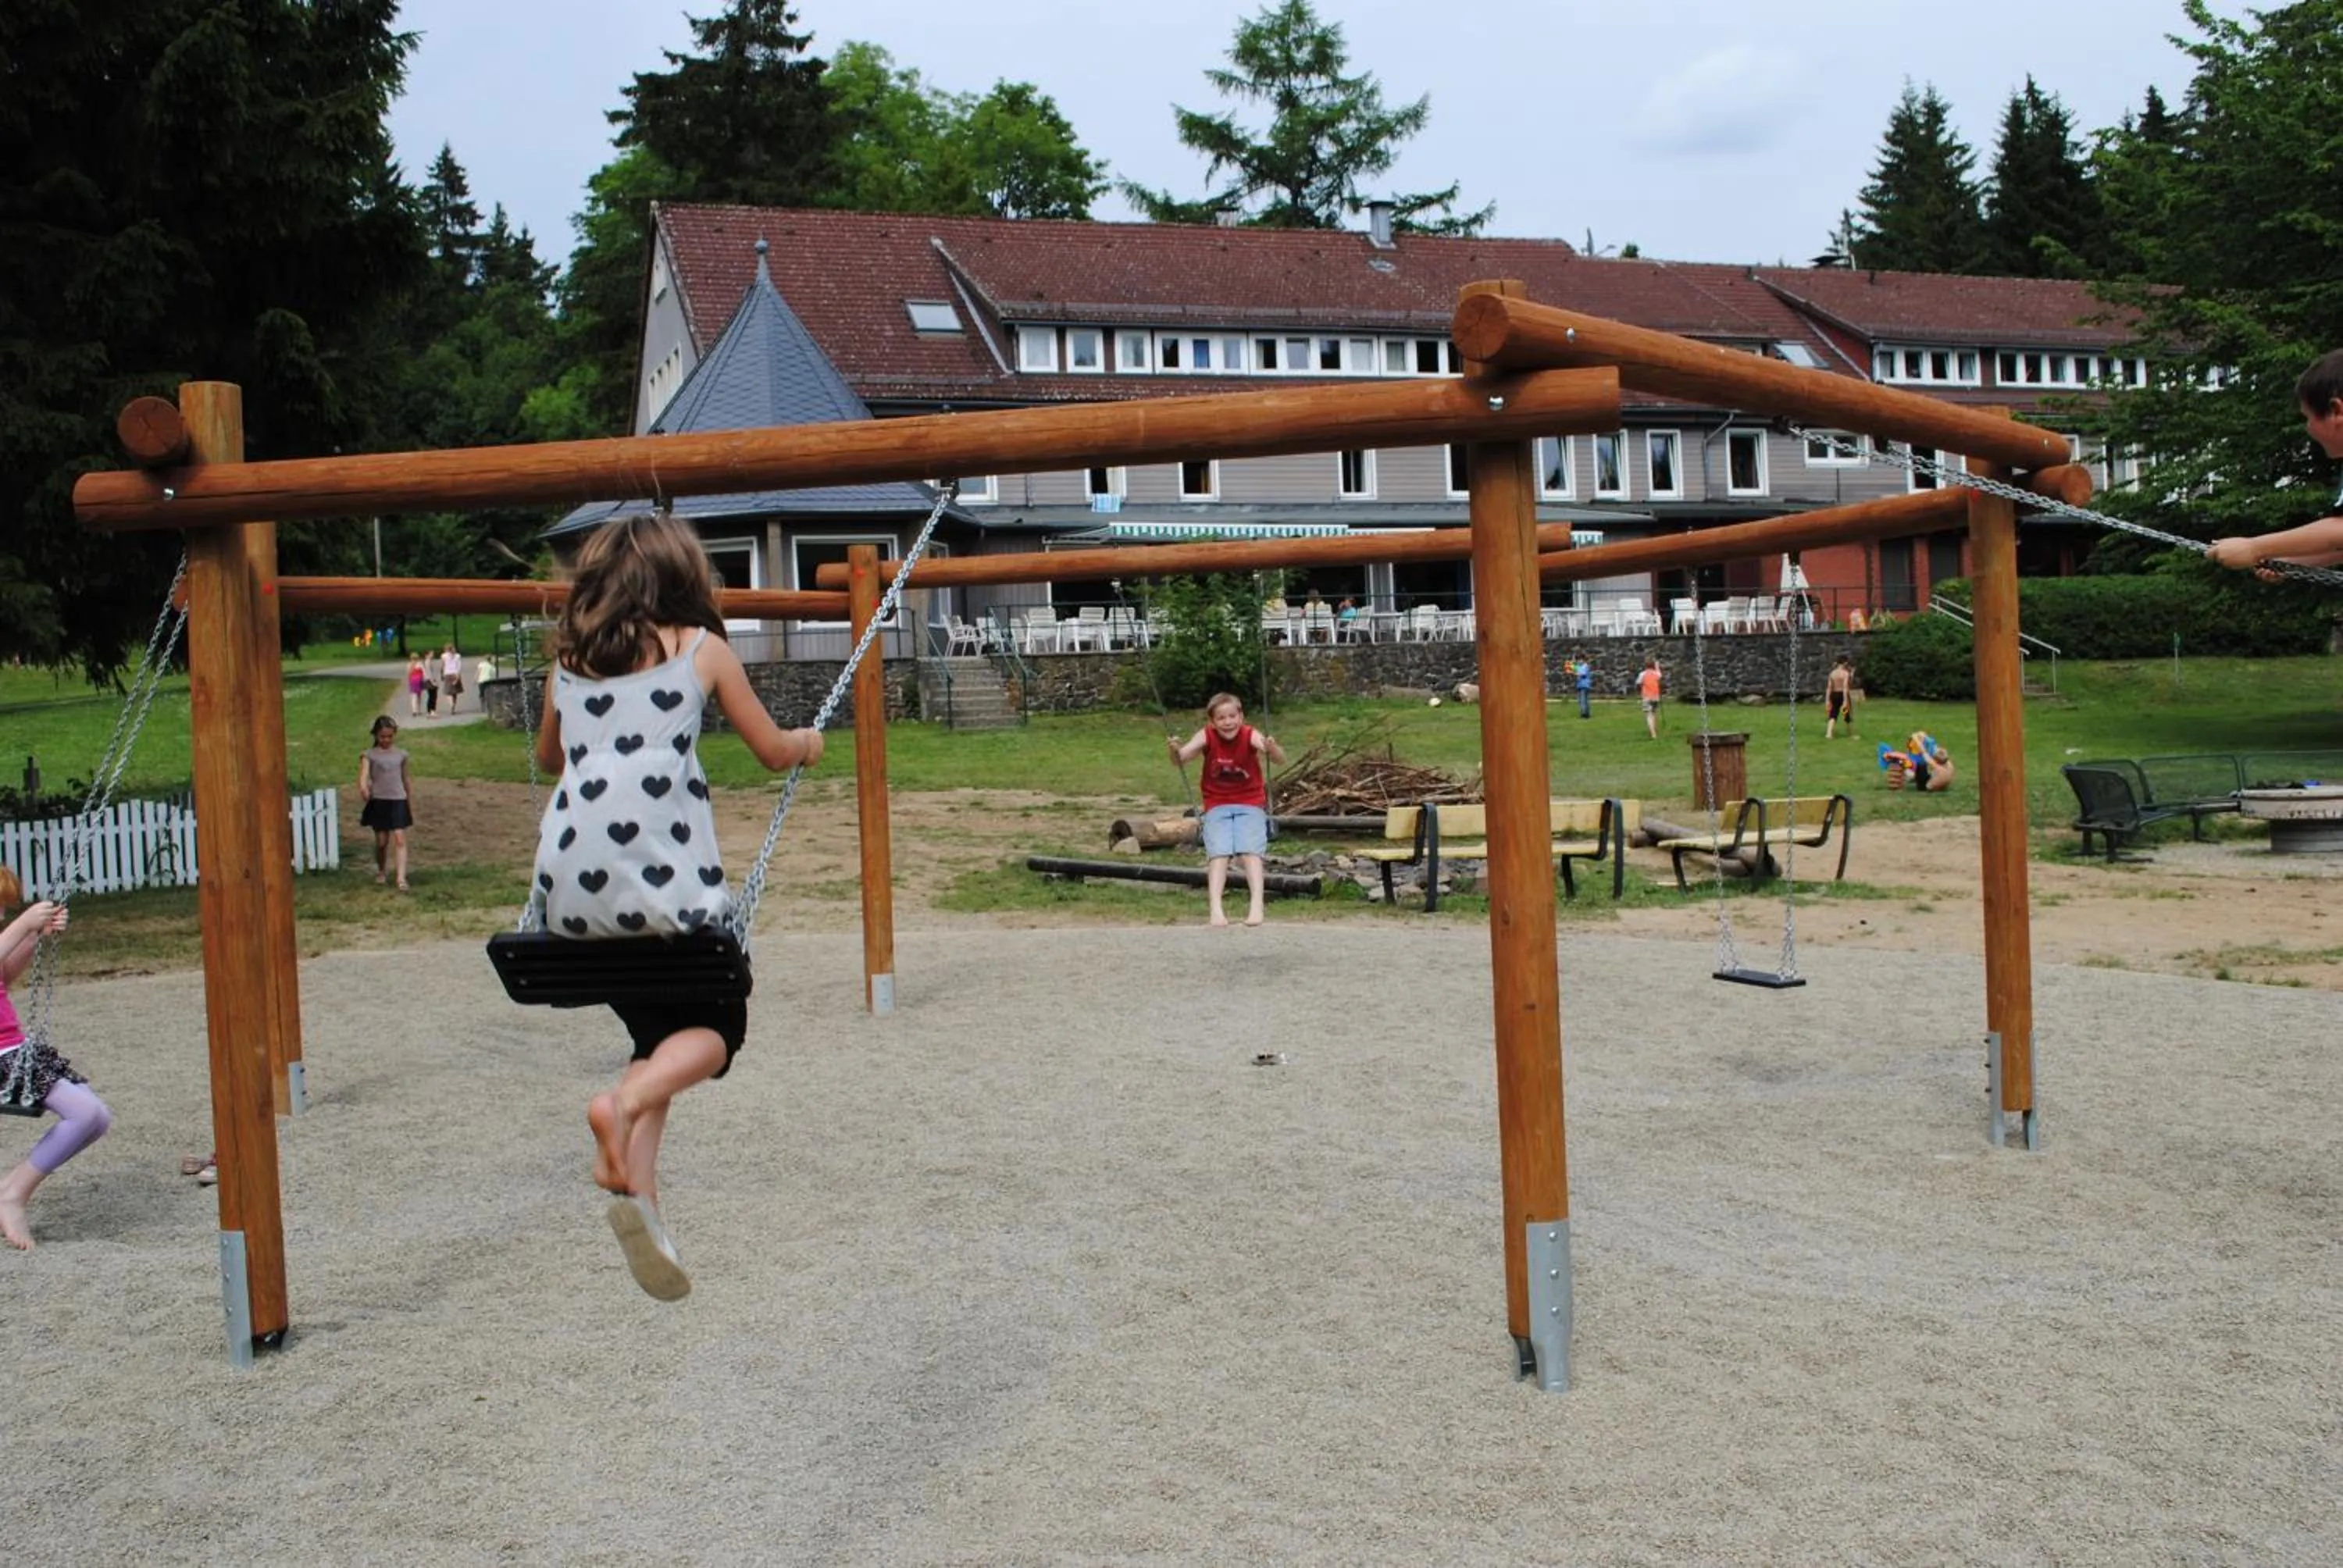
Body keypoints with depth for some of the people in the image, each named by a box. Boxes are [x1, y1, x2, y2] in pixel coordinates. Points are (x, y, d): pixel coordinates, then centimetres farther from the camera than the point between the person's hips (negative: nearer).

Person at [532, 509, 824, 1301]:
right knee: (717, 1024, 14)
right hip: (662, 880, -4)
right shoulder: (702, 648, 8)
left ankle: (638, 1188, 0)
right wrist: (810, 741, 38)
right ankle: (624, 1103, -16)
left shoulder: (568, 658, 18)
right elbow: (773, 752, 16)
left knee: (659, 1032, 20)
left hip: (570, 888, 4)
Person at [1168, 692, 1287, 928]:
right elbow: (1181, 760, -20)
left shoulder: (1250, 735, -14)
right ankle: (1216, 909, -32)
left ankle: (1257, 906, -32)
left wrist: (1271, 748, -52)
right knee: (1218, 853, -20)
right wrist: (1175, 750, -43)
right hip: (1217, 806, 1)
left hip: (1251, 804, -1)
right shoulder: (1206, 736, -9)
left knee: (1250, 851, -22)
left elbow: (1280, 759, -28)